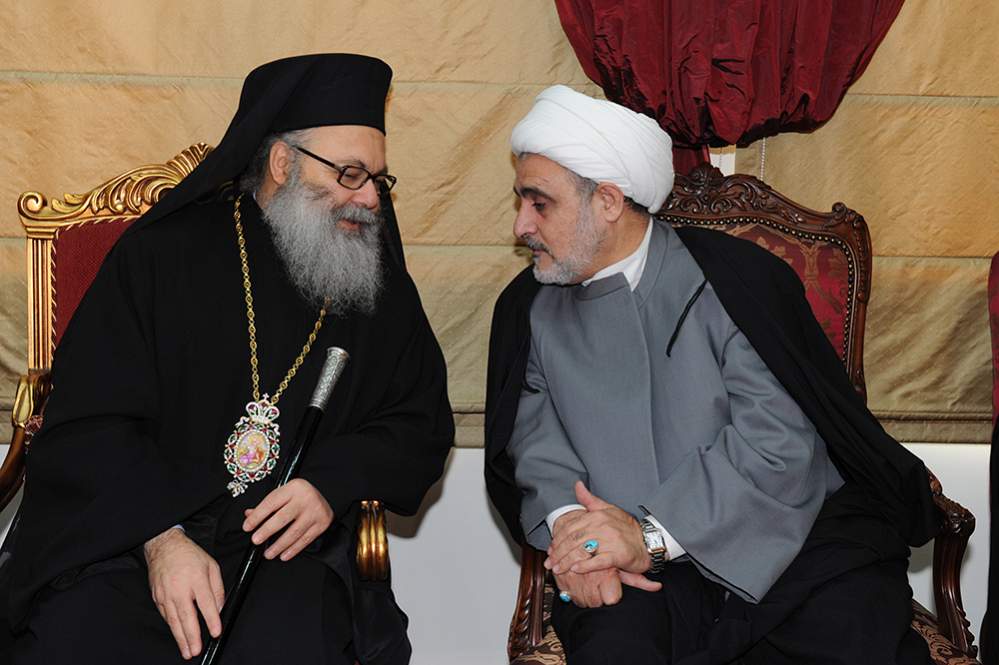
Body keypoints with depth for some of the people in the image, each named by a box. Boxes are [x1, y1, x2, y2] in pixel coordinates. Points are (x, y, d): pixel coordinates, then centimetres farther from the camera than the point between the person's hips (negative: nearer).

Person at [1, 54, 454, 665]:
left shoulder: (382, 289, 11)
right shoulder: (164, 254, 1)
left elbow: (422, 426, 13)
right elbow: (87, 423, -5)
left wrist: (332, 486, -8)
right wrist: (161, 538, -20)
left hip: (290, 549, 1)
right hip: (126, 536, -1)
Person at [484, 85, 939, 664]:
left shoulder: (737, 277, -3)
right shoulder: (530, 310, 13)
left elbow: (777, 443, -12)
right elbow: (537, 444, 7)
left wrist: (652, 534, -20)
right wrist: (569, 525, -16)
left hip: (791, 545, -2)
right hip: (651, 574, 2)